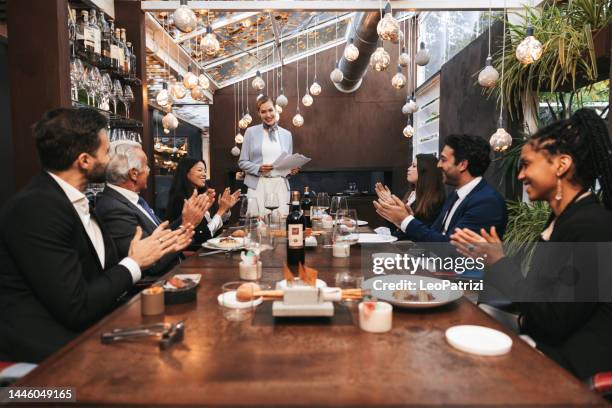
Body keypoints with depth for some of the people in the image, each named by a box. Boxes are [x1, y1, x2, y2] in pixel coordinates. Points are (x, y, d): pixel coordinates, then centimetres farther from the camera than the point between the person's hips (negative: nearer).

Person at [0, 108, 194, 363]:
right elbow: (76, 308, -22)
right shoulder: (37, 207, -20)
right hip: (47, 351, -7)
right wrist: (134, 263, -11)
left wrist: (159, 249, 8)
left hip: (81, 331, 8)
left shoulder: (71, 199, 6)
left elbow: (103, 269, 8)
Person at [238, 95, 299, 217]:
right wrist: (259, 168, -12)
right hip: (258, 185, -2)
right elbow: (242, 162, 4)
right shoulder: (251, 132, 5)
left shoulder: (286, 134, 13)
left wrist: (292, 169, -4)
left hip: (281, 185, 2)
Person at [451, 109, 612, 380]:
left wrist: (499, 262, -16)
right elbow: (537, 292, 7)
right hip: (543, 346, 7)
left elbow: (556, 320, -21)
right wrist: (487, 258, 5)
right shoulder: (561, 219, 8)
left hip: (573, 365, -7)